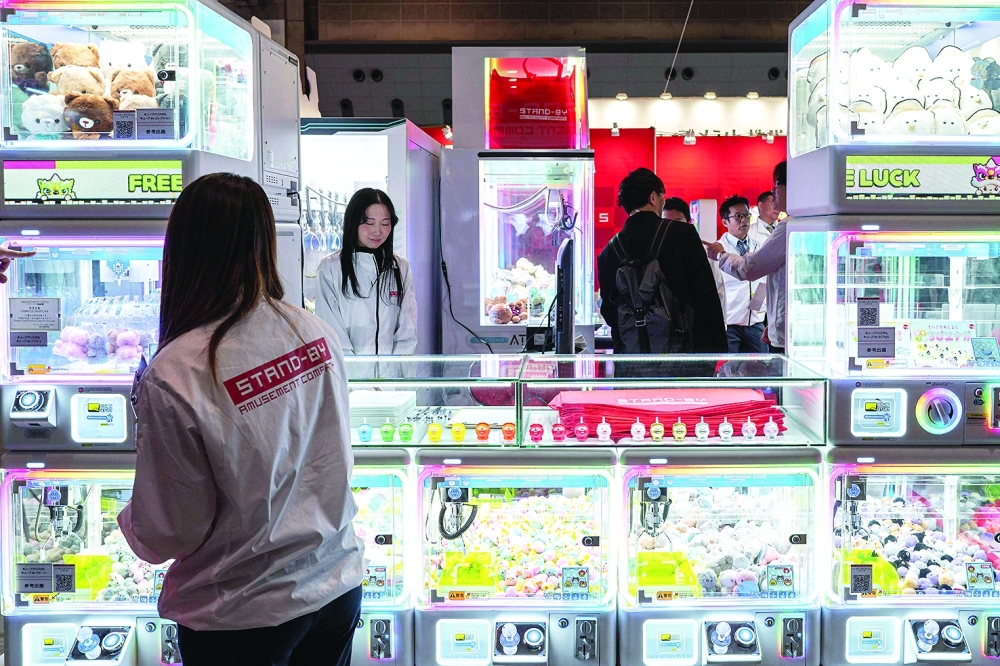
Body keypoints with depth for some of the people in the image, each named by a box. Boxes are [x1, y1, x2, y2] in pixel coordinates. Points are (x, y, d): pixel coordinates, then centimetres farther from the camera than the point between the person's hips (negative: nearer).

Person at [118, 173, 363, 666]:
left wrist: (126, 518, 7)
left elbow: (169, 535, -15)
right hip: (339, 587, 5)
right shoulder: (318, 335, -9)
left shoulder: (173, 377, -24)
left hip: (243, 617, -4)